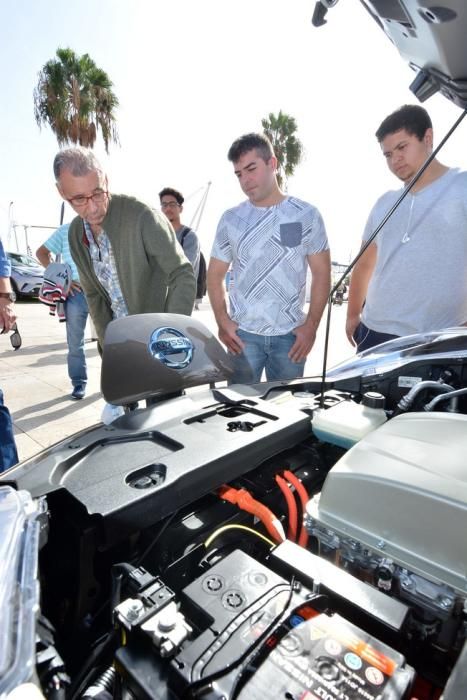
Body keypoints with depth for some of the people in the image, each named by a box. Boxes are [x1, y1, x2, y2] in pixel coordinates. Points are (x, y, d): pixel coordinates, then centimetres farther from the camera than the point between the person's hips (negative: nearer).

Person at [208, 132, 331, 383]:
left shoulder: (306, 215, 2)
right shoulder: (230, 220, 5)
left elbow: (321, 274, 2)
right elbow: (215, 275, 9)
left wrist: (311, 326, -6)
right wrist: (222, 322, -3)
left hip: (290, 335, 0)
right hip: (243, 334, 1)